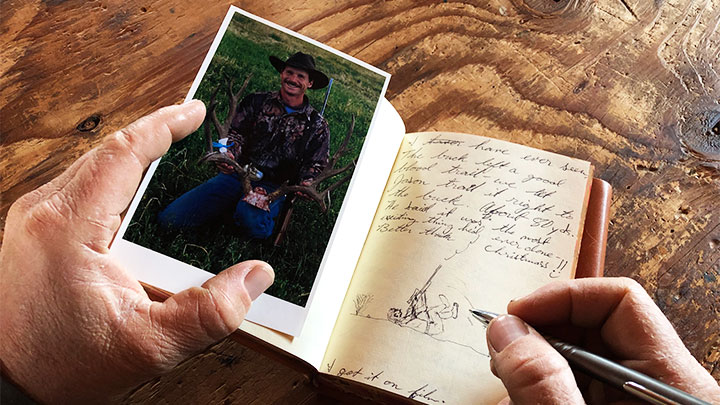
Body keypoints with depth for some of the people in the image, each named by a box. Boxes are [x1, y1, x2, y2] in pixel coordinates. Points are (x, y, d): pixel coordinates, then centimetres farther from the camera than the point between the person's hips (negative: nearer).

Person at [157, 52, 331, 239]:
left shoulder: (317, 125, 8)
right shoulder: (256, 102, 12)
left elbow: (316, 165, 8)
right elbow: (236, 133, 6)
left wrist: (305, 185, -14)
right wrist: (229, 154, -16)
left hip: (272, 187, -2)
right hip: (236, 174, 2)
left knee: (253, 224, -39)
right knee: (169, 217, -11)